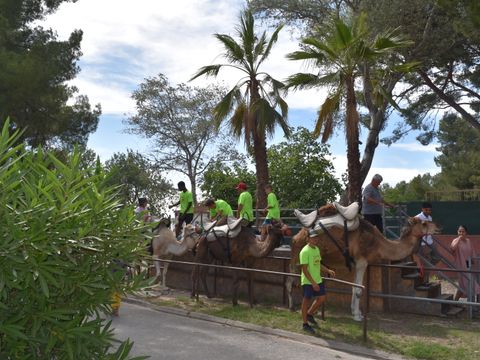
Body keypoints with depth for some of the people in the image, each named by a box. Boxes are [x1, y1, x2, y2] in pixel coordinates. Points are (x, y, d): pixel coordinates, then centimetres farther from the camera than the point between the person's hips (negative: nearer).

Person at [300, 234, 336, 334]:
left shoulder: (317, 249, 8)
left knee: (322, 298, 12)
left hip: (318, 280, 8)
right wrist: (313, 283, -23)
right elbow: (304, 269, -21)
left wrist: (328, 270, 8)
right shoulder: (305, 252, -19)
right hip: (308, 281, -8)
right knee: (306, 301, 3)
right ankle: (305, 324, 17)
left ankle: (309, 315, 32)